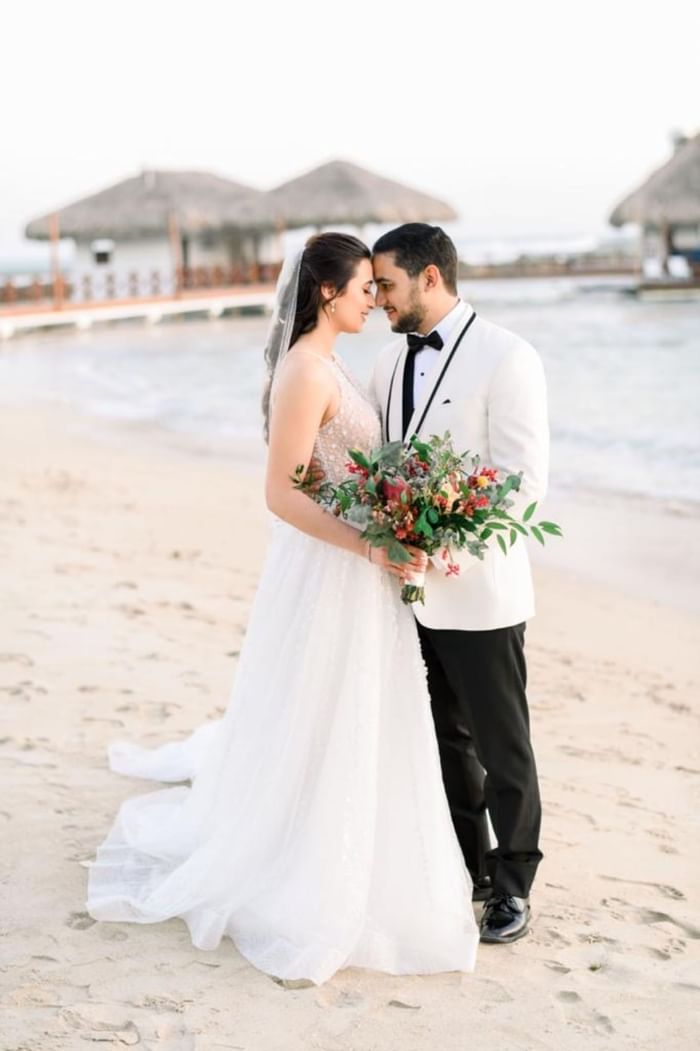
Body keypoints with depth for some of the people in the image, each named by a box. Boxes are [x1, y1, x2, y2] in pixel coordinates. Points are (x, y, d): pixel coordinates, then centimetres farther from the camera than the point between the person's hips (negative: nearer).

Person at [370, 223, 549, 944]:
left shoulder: (505, 358, -12)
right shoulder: (392, 360, 10)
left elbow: (523, 480, -17)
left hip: (478, 593, -7)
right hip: (412, 587, 7)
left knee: (501, 745, 7)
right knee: (446, 736, 18)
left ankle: (512, 882, 23)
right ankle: (467, 864, 34)